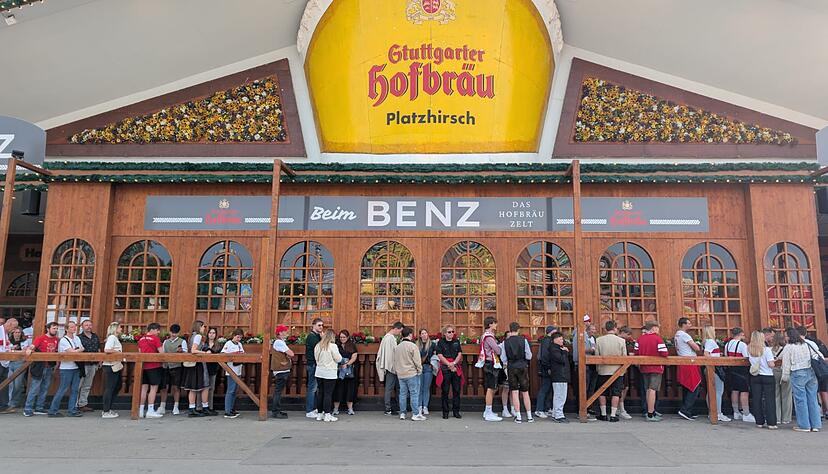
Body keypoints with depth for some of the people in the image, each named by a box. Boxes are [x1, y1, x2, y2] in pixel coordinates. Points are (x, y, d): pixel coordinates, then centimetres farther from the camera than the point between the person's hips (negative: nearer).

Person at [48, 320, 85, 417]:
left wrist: (75, 351, -5)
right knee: (62, 390, -3)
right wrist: (80, 350, -1)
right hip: (66, 368, -7)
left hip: (76, 367, 7)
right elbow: (72, 352, -18)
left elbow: (82, 349, 13)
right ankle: (52, 411, 6)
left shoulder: (77, 338, 13)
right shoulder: (63, 340, -10)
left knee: (74, 390, 7)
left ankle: (72, 410, 11)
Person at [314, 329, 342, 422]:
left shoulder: (318, 346, 5)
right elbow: (338, 359, -8)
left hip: (319, 372, 6)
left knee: (320, 393, 12)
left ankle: (319, 414, 17)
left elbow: (316, 358, 14)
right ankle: (327, 415, 1)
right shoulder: (332, 346, -13)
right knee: (328, 393, -1)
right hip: (330, 373, -6)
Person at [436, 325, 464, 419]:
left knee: (456, 390, 4)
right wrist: (449, 365, -12)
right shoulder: (440, 342, 2)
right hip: (445, 369, -3)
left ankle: (456, 411, 13)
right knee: (445, 391, 0)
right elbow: (440, 356, -6)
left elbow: (460, 354, 5)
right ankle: (445, 412, 8)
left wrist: (454, 363, -12)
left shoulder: (456, 342, 12)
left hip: (456, 369, 3)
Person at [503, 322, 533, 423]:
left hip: (511, 368, 0)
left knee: (514, 393, 4)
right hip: (523, 367, 0)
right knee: (525, 392, 10)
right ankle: (529, 416, 14)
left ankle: (518, 417, 3)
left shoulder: (505, 342, -4)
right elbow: (529, 356, -5)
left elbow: (504, 359, -3)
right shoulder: (523, 340, -6)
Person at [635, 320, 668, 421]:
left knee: (648, 390, 16)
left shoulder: (640, 339, 0)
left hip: (644, 367, 6)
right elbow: (664, 354, -19)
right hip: (656, 368, -6)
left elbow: (636, 353, 2)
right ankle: (650, 415, -4)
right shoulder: (658, 338, -15)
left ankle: (651, 410, 28)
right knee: (652, 390, -5)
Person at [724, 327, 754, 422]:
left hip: (731, 369, 7)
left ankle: (736, 412, 19)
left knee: (734, 391, 12)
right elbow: (747, 358, -15)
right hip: (742, 369, -7)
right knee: (744, 392, -3)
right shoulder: (742, 344, -14)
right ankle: (746, 414, -2)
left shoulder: (727, 345, 8)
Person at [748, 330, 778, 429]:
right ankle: (771, 423, 3)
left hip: (755, 376, 4)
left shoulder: (749, 350, -1)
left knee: (756, 399, 7)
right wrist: (772, 363, 4)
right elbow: (771, 365, -15)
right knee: (769, 399, 3)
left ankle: (760, 422, 12)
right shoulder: (766, 350, -14)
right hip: (767, 376, -4)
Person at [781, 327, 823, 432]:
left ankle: (804, 425, 7)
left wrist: (785, 377, 8)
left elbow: (786, 364, -4)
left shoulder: (788, 347, -6)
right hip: (811, 372, 5)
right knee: (812, 399, 10)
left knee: (800, 400, 2)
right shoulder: (808, 344, 8)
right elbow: (819, 356, 5)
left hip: (797, 374, -5)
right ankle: (815, 425, 15)